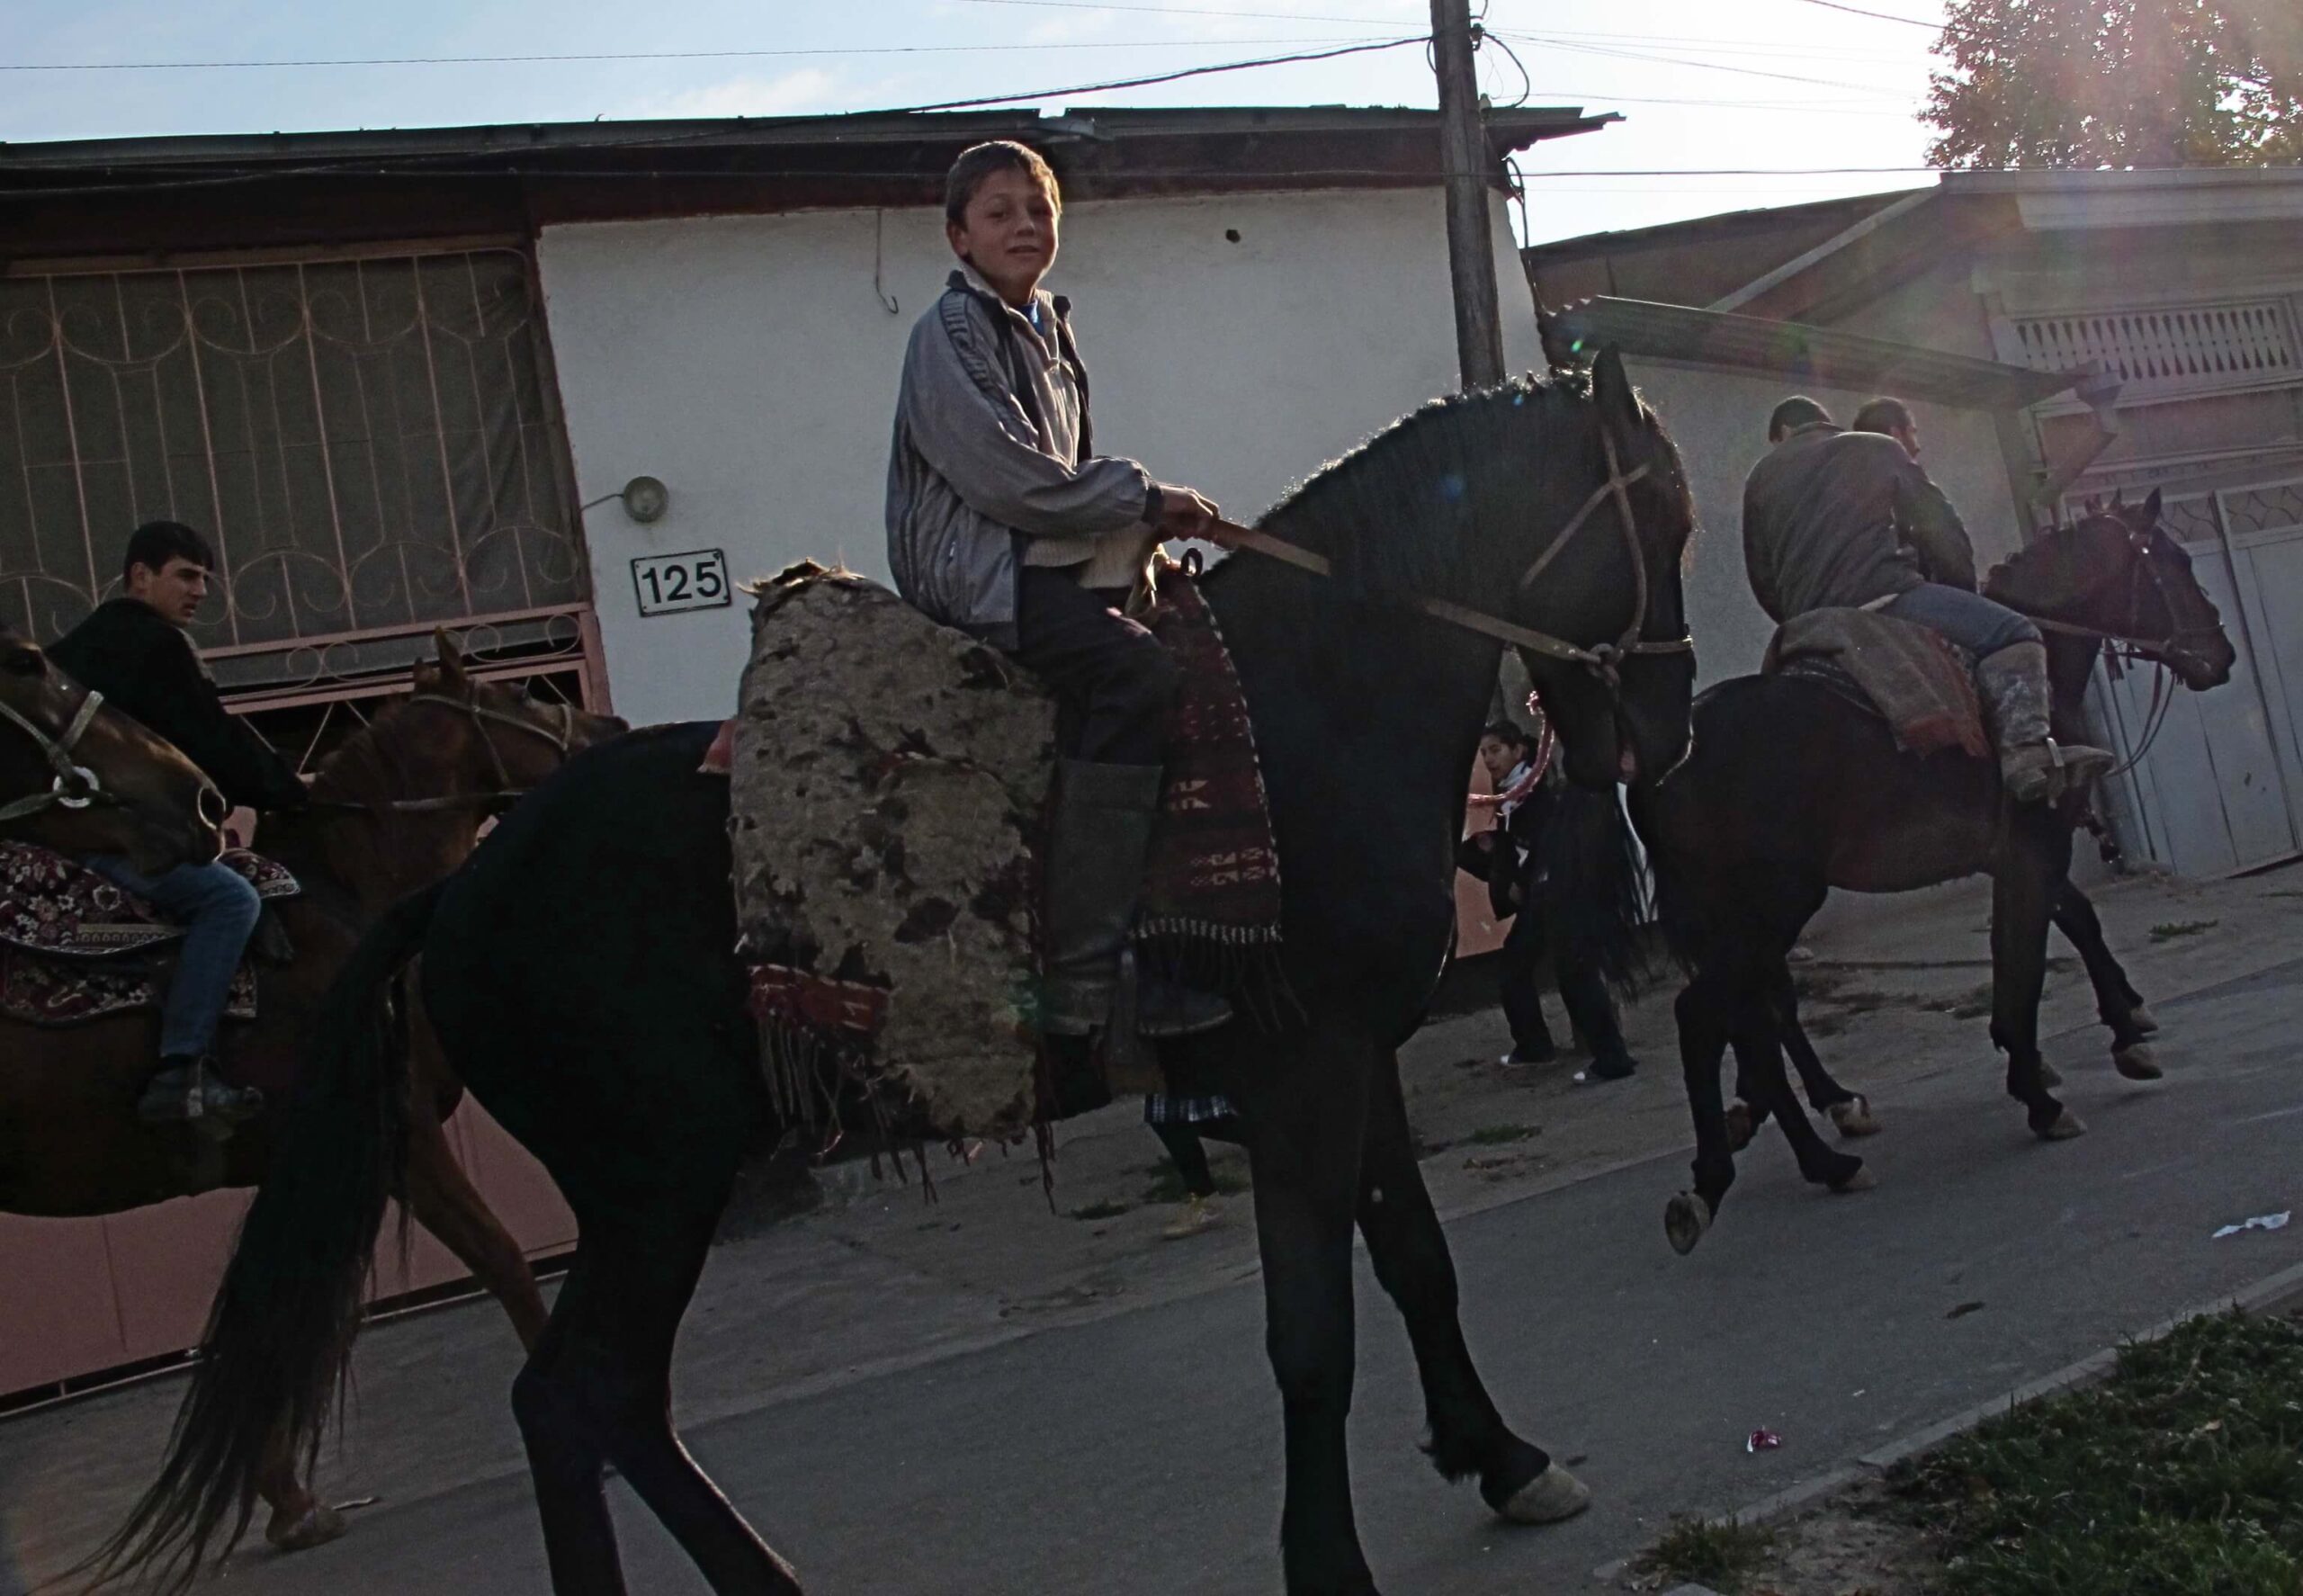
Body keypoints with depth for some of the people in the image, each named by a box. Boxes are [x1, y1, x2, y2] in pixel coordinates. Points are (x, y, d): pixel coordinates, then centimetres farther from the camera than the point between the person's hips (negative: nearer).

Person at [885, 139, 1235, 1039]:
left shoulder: (1046, 328, 21)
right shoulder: (953, 332, -6)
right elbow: (1009, 478, -18)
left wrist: (1141, 528, 6)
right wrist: (1146, 500, -11)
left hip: (1049, 563, 10)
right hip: (978, 574, -10)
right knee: (1136, 672, -30)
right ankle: (1081, 976, -31)